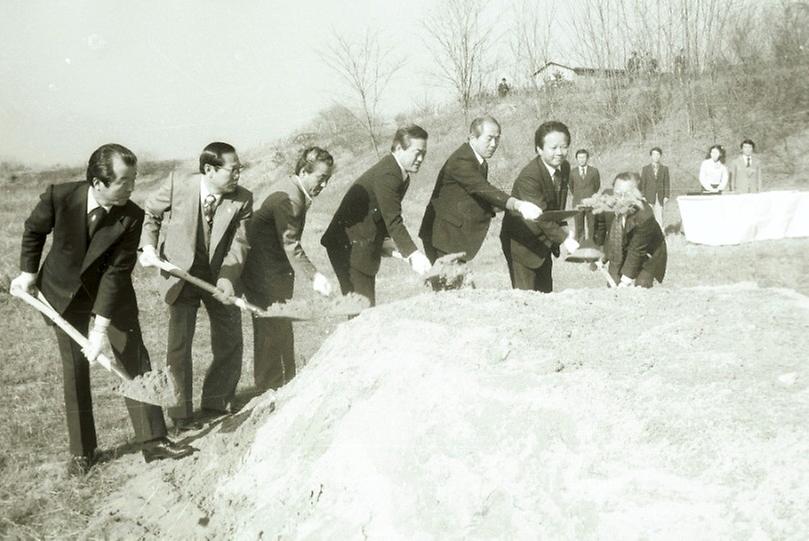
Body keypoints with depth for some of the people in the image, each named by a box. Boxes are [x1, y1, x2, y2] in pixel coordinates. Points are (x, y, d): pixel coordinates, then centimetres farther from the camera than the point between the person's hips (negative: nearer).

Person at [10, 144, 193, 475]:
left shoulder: (131, 216, -24)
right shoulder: (59, 197, -24)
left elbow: (117, 271, -25)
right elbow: (34, 231, -2)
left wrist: (102, 326, -28)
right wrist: (28, 272, 1)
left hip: (112, 294, 0)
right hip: (64, 294, 0)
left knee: (136, 363, -1)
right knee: (74, 372, 5)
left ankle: (153, 441, 7)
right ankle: (82, 451, 17)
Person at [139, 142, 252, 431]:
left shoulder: (242, 199, -15)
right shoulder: (178, 186, -18)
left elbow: (238, 244, -17)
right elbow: (151, 212, 1)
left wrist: (227, 278, -31)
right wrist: (148, 246, -11)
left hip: (220, 277, 2)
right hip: (181, 274, -2)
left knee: (230, 341, 7)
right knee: (179, 343, -2)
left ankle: (216, 402, 28)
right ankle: (181, 414, 12)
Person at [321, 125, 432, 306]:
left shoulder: (401, 176, 11)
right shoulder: (386, 175, -21)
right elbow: (393, 222, -27)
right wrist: (413, 254, -31)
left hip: (364, 246, 10)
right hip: (350, 247, -10)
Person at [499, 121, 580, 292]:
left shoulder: (565, 167, -1)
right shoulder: (528, 176, -28)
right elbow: (540, 215, -30)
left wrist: (562, 230, 1)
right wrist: (564, 239, -33)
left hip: (544, 242, 8)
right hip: (521, 242, -8)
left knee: (545, 292, 11)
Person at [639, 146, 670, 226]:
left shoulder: (664, 169, 8)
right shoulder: (645, 169, 6)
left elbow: (667, 183, 7)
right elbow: (642, 184, 4)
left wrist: (666, 196, -1)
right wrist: (642, 197, -3)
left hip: (660, 198, 0)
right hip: (649, 198, 0)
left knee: (659, 218, -4)